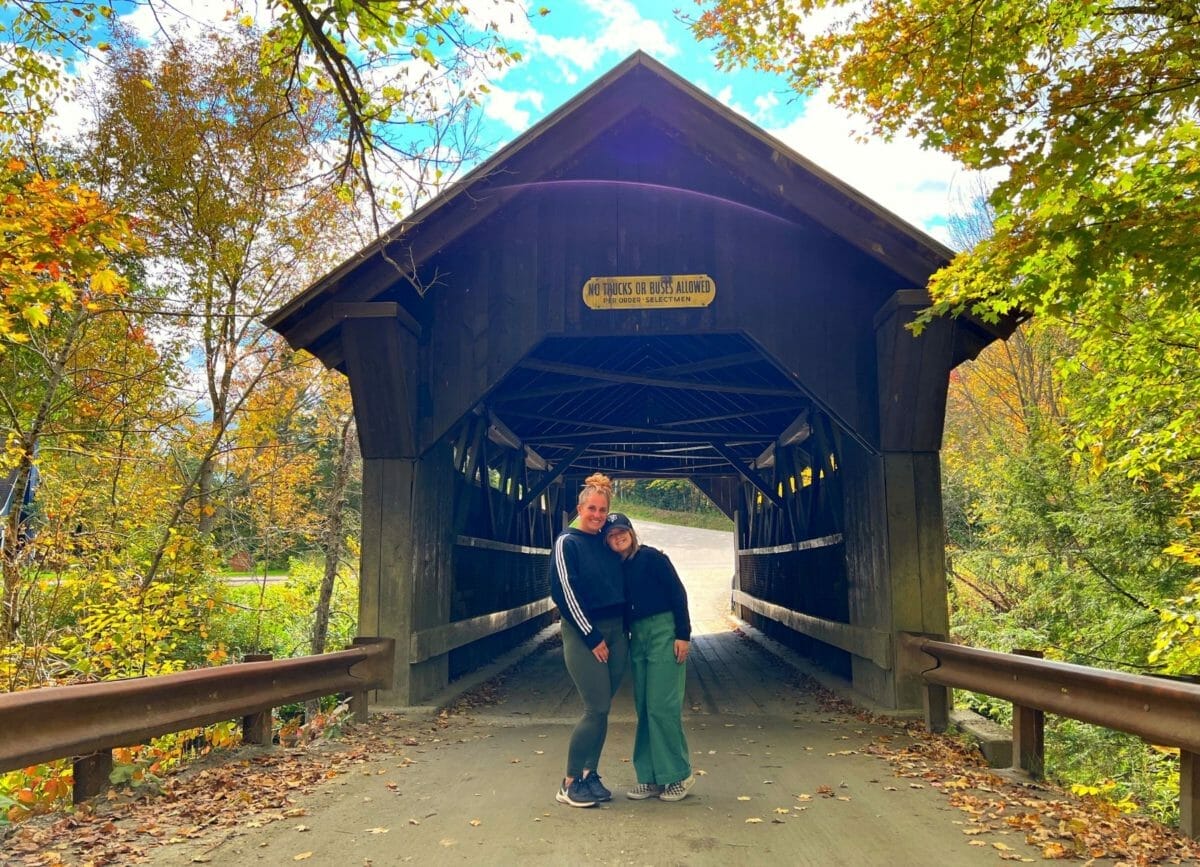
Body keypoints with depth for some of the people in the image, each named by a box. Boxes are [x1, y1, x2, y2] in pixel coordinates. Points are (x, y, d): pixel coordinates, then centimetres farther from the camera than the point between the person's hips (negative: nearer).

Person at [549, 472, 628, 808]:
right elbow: (564, 592, -12)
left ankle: (590, 775, 19)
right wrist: (591, 637, -13)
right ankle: (569, 783, 4)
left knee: (602, 708, 7)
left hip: (615, 631, 6)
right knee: (597, 709, -8)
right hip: (583, 632, -6)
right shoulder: (567, 542, -7)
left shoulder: (608, 542, 11)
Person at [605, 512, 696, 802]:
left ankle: (679, 775, 6)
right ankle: (650, 777, 16)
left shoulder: (652, 557, -7)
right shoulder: (617, 568, 10)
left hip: (664, 633, -7)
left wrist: (683, 634, -14)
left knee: (662, 706, -7)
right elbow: (621, 607, 15)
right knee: (644, 708, 8)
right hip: (637, 637, 7)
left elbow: (678, 593, -9)